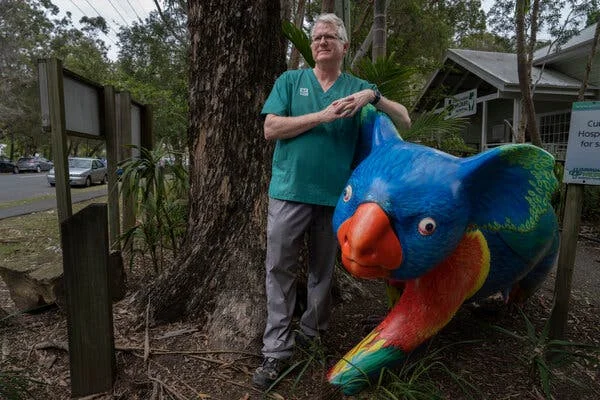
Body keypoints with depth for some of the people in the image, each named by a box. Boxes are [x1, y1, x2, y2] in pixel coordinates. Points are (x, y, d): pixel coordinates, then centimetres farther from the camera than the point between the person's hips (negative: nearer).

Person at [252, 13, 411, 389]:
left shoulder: (358, 87, 9)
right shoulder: (290, 80, 8)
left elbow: (405, 121, 6)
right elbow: (271, 128, -4)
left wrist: (373, 97, -12)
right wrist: (322, 116, -12)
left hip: (334, 195, 1)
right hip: (290, 190, 0)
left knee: (323, 270, 13)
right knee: (280, 269, 1)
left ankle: (312, 333, 34)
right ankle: (277, 350, 14)